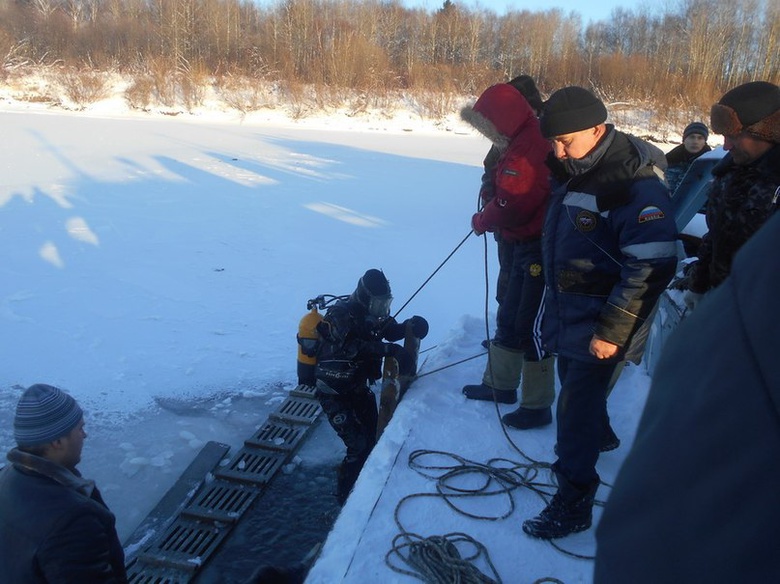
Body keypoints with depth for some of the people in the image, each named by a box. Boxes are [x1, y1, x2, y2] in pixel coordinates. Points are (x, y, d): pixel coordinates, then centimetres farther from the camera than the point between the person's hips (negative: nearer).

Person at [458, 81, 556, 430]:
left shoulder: (529, 147, -22)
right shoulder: (520, 142, 11)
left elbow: (511, 205, -24)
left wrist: (482, 221, -6)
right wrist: (489, 217, -3)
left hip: (542, 250, -10)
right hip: (526, 246, 11)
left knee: (532, 326, -3)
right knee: (509, 317, 19)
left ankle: (537, 406, 10)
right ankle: (500, 384, 35)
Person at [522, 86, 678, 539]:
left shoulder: (636, 184, -23)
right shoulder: (575, 171, 6)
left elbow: (653, 266, -26)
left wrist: (613, 330, -24)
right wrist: (553, 299, 23)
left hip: (601, 321, -8)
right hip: (569, 310, 9)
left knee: (577, 404, -5)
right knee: (576, 388, 22)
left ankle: (573, 503, 8)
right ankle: (597, 435, 48)